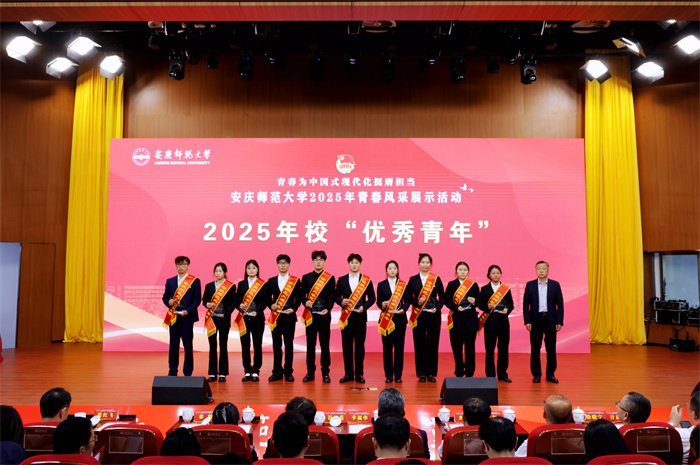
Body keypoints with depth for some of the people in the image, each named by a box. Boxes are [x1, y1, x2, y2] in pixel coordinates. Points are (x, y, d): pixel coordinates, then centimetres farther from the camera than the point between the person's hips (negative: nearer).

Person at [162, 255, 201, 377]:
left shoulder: (195, 281, 1)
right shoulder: (170, 281, 11)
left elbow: (198, 299, -2)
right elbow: (165, 297, 14)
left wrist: (188, 311, -13)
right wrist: (169, 302, -9)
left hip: (187, 317, -3)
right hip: (173, 317, 3)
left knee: (188, 345, 1)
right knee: (173, 344, 6)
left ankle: (187, 372, 11)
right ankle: (172, 371, 16)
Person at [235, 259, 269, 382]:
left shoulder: (263, 284, 3)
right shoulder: (241, 284, 11)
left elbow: (265, 301, -2)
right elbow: (237, 299, 11)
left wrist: (257, 311, -16)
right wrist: (240, 305, -11)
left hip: (257, 318, -2)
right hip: (243, 318, 2)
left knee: (257, 345, 2)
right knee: (245, 345, 3)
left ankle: (255, 372, 10)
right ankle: (247, 372, 12)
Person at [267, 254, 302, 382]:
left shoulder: (296, 280, 5)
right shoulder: (271, 281, 10)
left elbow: (298, 298, 5)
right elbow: (268, 298, 12)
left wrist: (293, 309, -9)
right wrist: (271, 305, -8)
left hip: (289, 316, -1)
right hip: (276, 316, 2)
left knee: (289, 344, 2)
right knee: (276, 344, 4)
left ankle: (288, 372, 10)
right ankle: (277, 372, 12)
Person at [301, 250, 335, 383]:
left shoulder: (330, 278, 5)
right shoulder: (306, 277, 10)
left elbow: (332, 297, 3)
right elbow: (302, 294, 11)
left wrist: (328, 309, -13)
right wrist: (305, 302, -10)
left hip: (324, 315, -1)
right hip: (310, 315, 1)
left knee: (325, 344, 1)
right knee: (310, 344, 6)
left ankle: (325, 372, 10)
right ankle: (310, 372, 15)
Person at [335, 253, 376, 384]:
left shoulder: (366, 280, 5)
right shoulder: (341, 280, 9)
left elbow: (372, 298, 5)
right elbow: (336, 296, 10)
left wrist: (364, 306, -10)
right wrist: (341, 302, -11)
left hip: (360, 316, -1)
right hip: (346, 317, 1)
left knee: (360, 346, 2)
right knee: (347, 346, 4)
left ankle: (359, 373, 11)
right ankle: (348, 373, 13)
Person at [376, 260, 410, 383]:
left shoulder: (404, 284, 8)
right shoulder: (381, 285, 8)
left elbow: (407, 301, 6)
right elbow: (378, 301, 5)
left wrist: (403, 309, -12)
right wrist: (382, 305, -17)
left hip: (400, 318, 0)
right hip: (386, 319, 0)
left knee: (399, 347, 0)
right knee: (387, 347, 0)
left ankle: (398, 375, 10)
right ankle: (389, 375, 9)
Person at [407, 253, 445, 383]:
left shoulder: (436, 279, 5)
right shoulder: (413, 280, 6)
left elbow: (442, 297, 6)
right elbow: (408, 297, 5)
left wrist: (437, 308, -10)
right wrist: (417, 302, -13)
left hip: (433, 315, 0)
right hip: (418, 316, 0)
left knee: (433, 343, 2)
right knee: (419, 344, 0)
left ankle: (431, 373, 12)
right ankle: (421, 373, 10)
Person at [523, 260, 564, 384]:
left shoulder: (555, 285, 4)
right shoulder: (530, 285, 4)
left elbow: (560, 304, 3)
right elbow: (526, 304, 2)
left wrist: (559, 321, -4)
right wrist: (527, 321, -6)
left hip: (551, 320, 0)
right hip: (536, 320, 0)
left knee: (551, 349, 4)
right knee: (535, 349, 4)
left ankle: (550, 374, 16)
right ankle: (536, 374, 14)